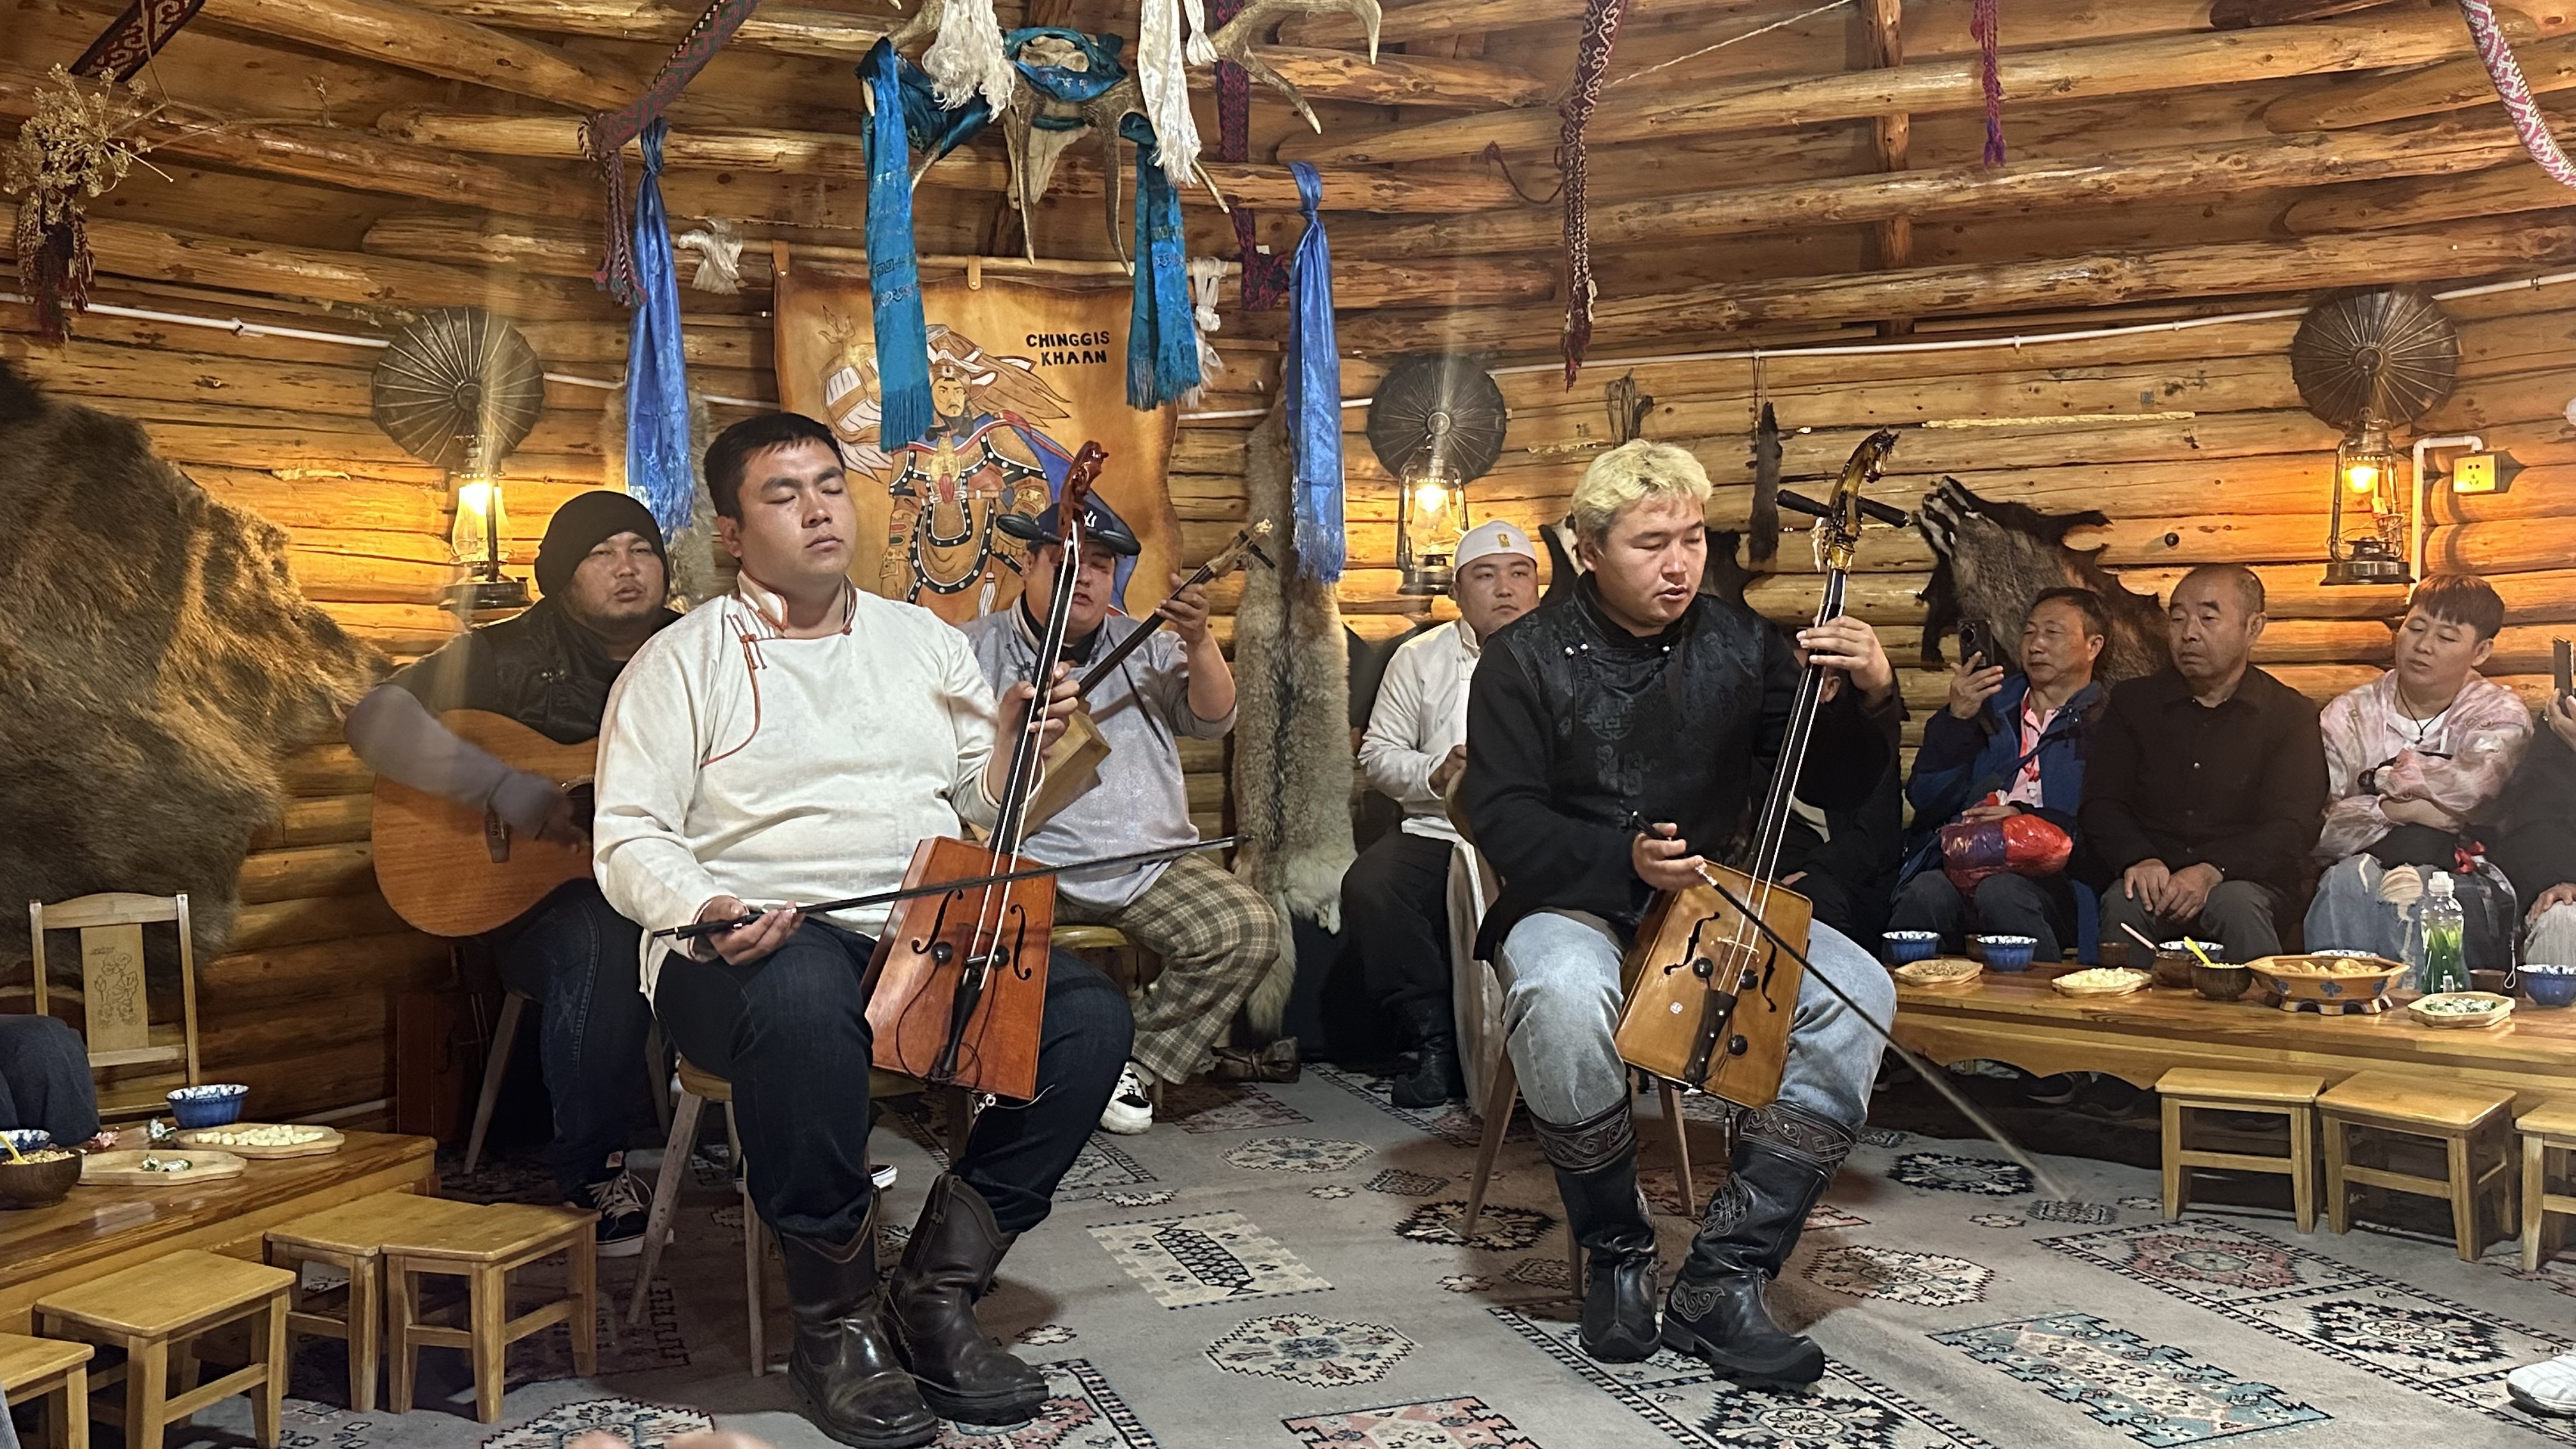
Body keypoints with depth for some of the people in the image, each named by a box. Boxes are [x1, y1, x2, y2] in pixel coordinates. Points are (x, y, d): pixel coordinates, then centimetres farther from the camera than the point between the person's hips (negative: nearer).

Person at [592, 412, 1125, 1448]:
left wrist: (1020, 745, -1)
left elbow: (983, 807, 21)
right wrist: (701, 915, -22)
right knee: (806, 1006, -40)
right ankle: (837, 1323, -19)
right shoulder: (683, 662, 6)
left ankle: (938, 1292, -8)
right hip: (757, 945, -4)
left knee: (1091, 1016, -21)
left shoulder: (927, 641, 19)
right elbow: (630, 837, -2)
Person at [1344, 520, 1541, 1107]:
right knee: (1368, 888, -28)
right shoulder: (1419, 658, 15)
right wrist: (1436, 773, -7)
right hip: (1438, 833, 2)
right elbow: (1377, 753, 12)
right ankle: (1438, 1041, -14)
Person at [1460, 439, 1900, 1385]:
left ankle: (1722, 1281, -21)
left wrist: (1869, 699, -14)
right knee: (1563, 997, -39)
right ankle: (1616, 1254, -12)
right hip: (1573, 903, -3)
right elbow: (1503, 821, -9)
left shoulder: (1740, 644, 4)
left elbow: (1833, 789, 7)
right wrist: (1623, 859, -26)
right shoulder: (1527, 659, -5)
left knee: (1857, 990, -24)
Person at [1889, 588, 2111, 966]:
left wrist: (2027, 819, -13)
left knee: (2000, 892, -36)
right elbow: (1927, 803, 15)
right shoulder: (1990, 705, 26)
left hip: (2048, 876, -2)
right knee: (1926, 892, -32)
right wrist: (1957, 718, 5)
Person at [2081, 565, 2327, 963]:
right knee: (2123, 902, -32)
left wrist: (2211, 871, -21)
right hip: (2154, 881, 1)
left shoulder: (2290, 714, 7)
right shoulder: (2133, 702, 14)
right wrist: (2139, 859, -15)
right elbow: (2100, 804, 7)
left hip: (2243, 878, -1)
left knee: (2237, 903, -34)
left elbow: (2291, 828, -4)